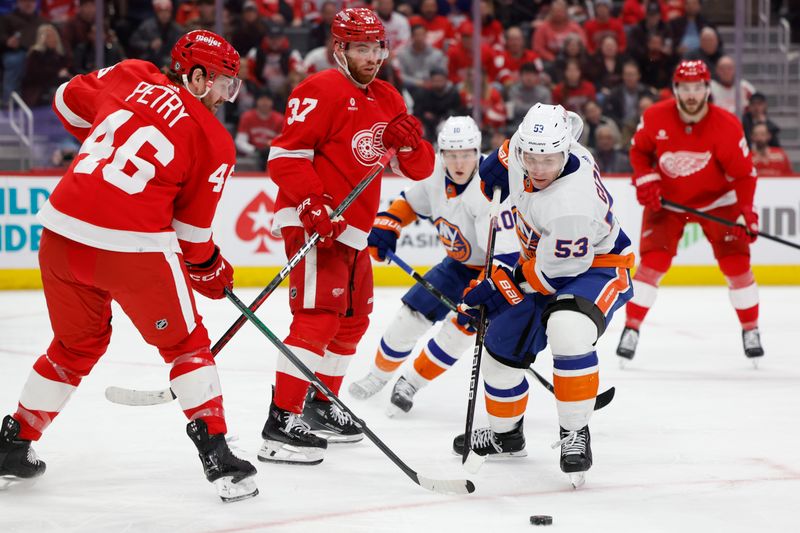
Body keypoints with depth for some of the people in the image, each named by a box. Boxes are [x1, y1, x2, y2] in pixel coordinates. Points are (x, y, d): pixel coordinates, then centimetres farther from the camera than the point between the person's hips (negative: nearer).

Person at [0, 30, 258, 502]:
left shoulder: (129, 76, 10)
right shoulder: (215, 142, 0)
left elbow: (69, 101, 25)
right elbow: (192, 227, 5)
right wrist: (210, 270, 24)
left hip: (62, 232, 5)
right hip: (132, 246, -5)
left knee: (77, 344, 26)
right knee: (185, 343, 13)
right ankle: (217, 454, 5)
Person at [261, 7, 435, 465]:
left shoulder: (387, 99, 13)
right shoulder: (322, 91, -12)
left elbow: (422, 170, 12)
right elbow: (285, 157, -18)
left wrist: (410, 143, -10)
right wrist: (314, 206, -29)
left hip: (353, 230, 9)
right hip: (313, 223, -9)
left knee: (353, 319, 19)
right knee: (319, 318, -18)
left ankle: (321, 406, 35)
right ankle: (281, 423, -21)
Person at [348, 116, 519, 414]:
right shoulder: (435, 172, -14)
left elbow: (506, 254, -40)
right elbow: (411, 202, 9)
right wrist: (385, 227, -5)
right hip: (460, 262, 7)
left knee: (461, 327, -20)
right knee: (412, 313, 5)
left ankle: (410, 384, 1)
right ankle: (380, 373, 31)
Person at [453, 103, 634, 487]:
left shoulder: (571, 204, -39)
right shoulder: (526, 140, -20)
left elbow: (555, 274, -29)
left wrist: (499, 288, -21)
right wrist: (497, 167, 11)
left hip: (596, 267, -8)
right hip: (540, 259, 8)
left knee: (567, 331, -37)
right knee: (501, 346, 14)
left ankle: (575, 434, -20)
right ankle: (505, 434, 38)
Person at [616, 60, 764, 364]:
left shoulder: (727, 126, -21)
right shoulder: (654, 118, -17)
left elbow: (743, 173, -14)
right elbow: (639, 151, 1)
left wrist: (747, 212, -23)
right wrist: (645, 181, -14)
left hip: (716, 200, 0)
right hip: (666, 199, 0)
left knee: (736, 262, -7)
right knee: (652, 262, -13)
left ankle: (750, 329, 10)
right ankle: (631, 328, -4)